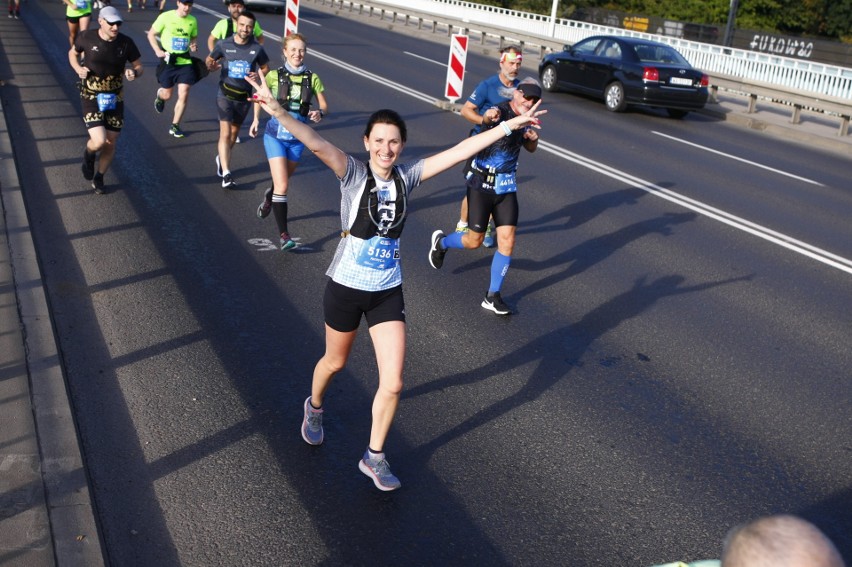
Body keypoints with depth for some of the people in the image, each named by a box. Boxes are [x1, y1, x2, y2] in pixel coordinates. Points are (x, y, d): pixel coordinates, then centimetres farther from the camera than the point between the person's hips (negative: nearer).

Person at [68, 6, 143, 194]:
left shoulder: (126, 43, -9)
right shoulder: (87, 37, -11)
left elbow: (139, 67, 1)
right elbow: (72, 53, 8)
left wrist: (134, 73, -22)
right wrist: (78, 69, -11)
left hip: (114, 98, 2)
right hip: (91, 97, -2)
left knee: (111, 143, 8)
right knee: (99, 141, -18)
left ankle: (99, 178, 34)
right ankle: (89, 154, 22)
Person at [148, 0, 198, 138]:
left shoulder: (193, 20, 1)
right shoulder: (166, 17, -9)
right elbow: (151, 34, -1)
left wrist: (194, 45, -5)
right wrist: (158, 51, -12)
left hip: (185, 62, 2)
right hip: (168, 61, -2)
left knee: (183, 95, -6)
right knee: (167, 95, 7)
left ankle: (175, 126, 9)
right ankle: (160, 96, 47)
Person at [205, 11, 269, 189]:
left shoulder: (257, 48, -4)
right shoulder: (224, 44, -6)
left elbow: (265, 68, 9)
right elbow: (209, 59, 7)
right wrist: (211, 65, -17)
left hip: (244, 97, 3)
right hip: (225, 95, -2)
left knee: (234, 132, 17)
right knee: (225, 133, -13)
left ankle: (222, 158, 44)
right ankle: (226, 174, -15)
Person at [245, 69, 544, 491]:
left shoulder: (407, 176, -5)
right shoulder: (353, 173, -15)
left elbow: (460, 151, -6)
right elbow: (317, 144, -32)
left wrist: (509, 125, -7)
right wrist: (278, 113, -48)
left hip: (388, 291, 3)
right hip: (346, 287, -2)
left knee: (393, 383, 0)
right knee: (335, 361, 22)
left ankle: (374, 457, 23)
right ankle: (314, 408, 56)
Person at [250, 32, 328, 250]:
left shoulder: (312, 79, -4)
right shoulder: (274, 75, -6)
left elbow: (324, 106, 1)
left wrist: (319, 113, -20)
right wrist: (256, 119, 3)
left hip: (298, 138, 3)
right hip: (276, 135, -3)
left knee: (283, 180, 23)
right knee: (282, 186, -13)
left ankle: (269, 197, 58)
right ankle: (284, 234, -10)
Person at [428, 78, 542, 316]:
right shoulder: (501, 112, -18)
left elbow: (530, 148, 22)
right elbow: (486, 120, -43)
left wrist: (533, 139, -3)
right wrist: (489, 116, -68)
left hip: (506, 186, 6)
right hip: (482, 184, -6)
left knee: (507, 241, -2)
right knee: (475, 241, 4)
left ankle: (493, 296, 10)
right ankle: (441, 242, 37)